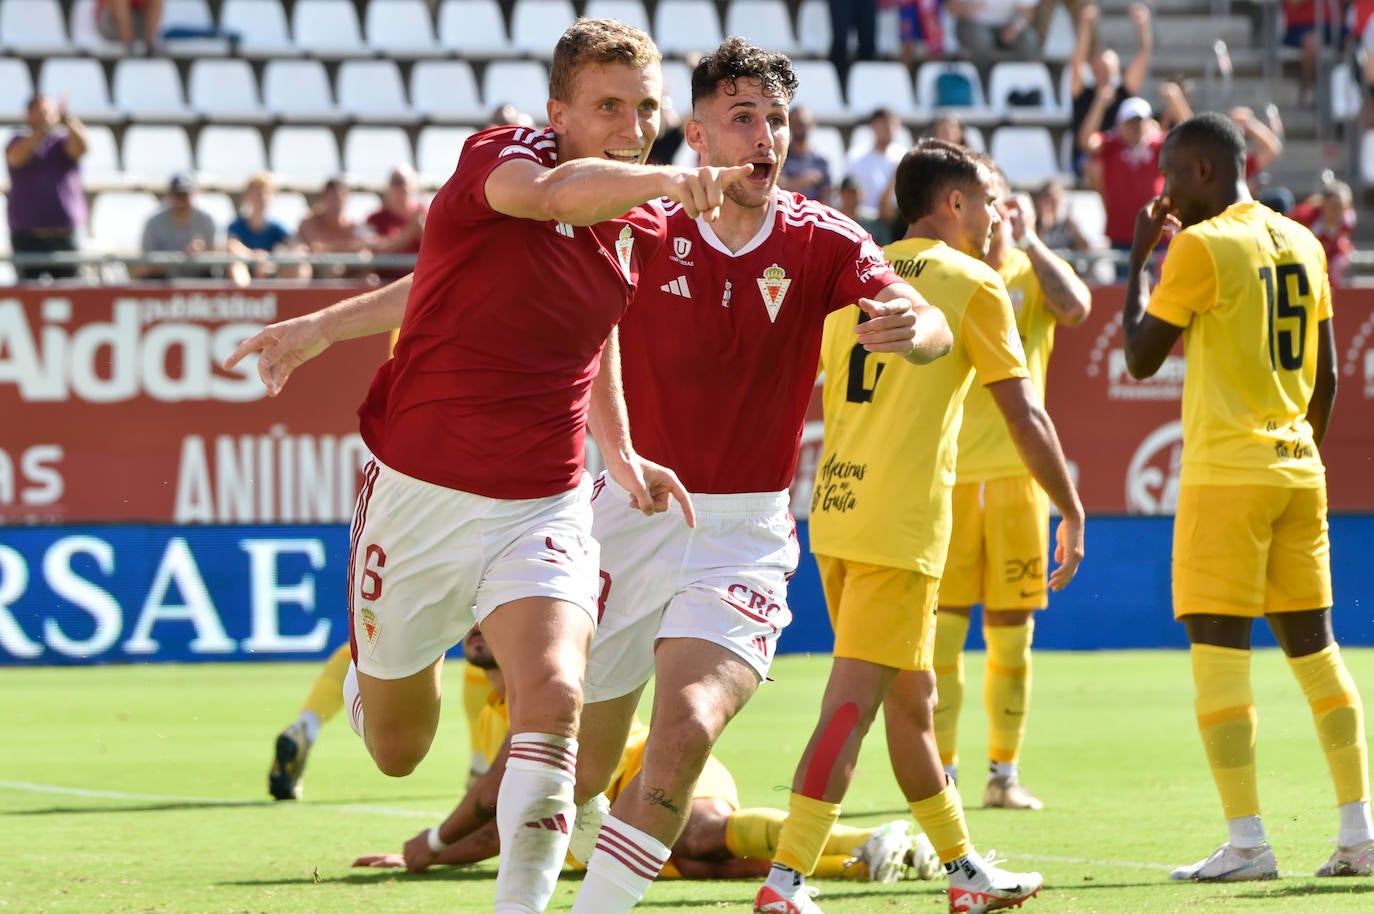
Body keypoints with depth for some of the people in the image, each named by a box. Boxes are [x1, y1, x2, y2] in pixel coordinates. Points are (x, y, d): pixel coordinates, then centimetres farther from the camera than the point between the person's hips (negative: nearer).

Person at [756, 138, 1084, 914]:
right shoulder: (972, 283, -4)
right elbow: (1024, 414, -5)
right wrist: (1073, 514, 3)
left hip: (836, 510, 8)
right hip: (901, 522, -8)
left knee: (911, 696, 17)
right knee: (853, 702, -10)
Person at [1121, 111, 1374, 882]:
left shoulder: (1201, 247, -10)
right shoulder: (1302, 244, 11)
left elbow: (1141, 359, -5)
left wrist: (1139, 258, 5)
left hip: (1226, 472, -7)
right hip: (1299, 470, 7)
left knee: (1219, 647, -5)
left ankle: (1248, 841, -10)